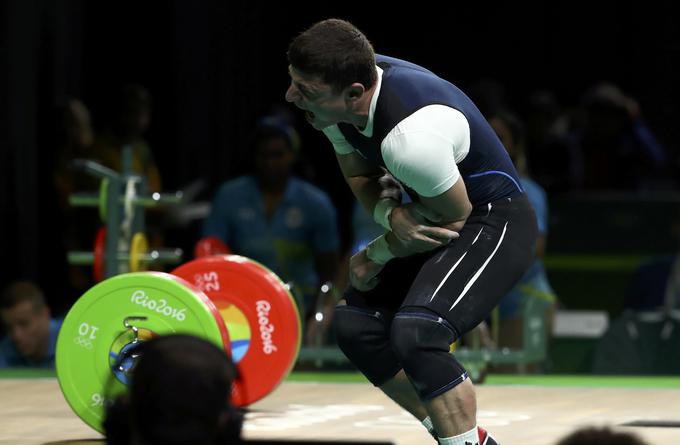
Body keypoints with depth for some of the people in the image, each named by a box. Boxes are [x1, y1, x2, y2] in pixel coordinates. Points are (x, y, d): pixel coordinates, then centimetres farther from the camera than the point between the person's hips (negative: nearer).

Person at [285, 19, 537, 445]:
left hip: (494, 223, -10)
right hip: (436, 215, 10)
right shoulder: (340, 97, -10)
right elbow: (360, 175, 6)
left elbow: (455, 220, -21)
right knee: (356, 323, 10)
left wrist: (376, 255, -6)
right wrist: (392, 215, -18)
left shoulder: (411, 135, -36)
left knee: (416, 331, -30)